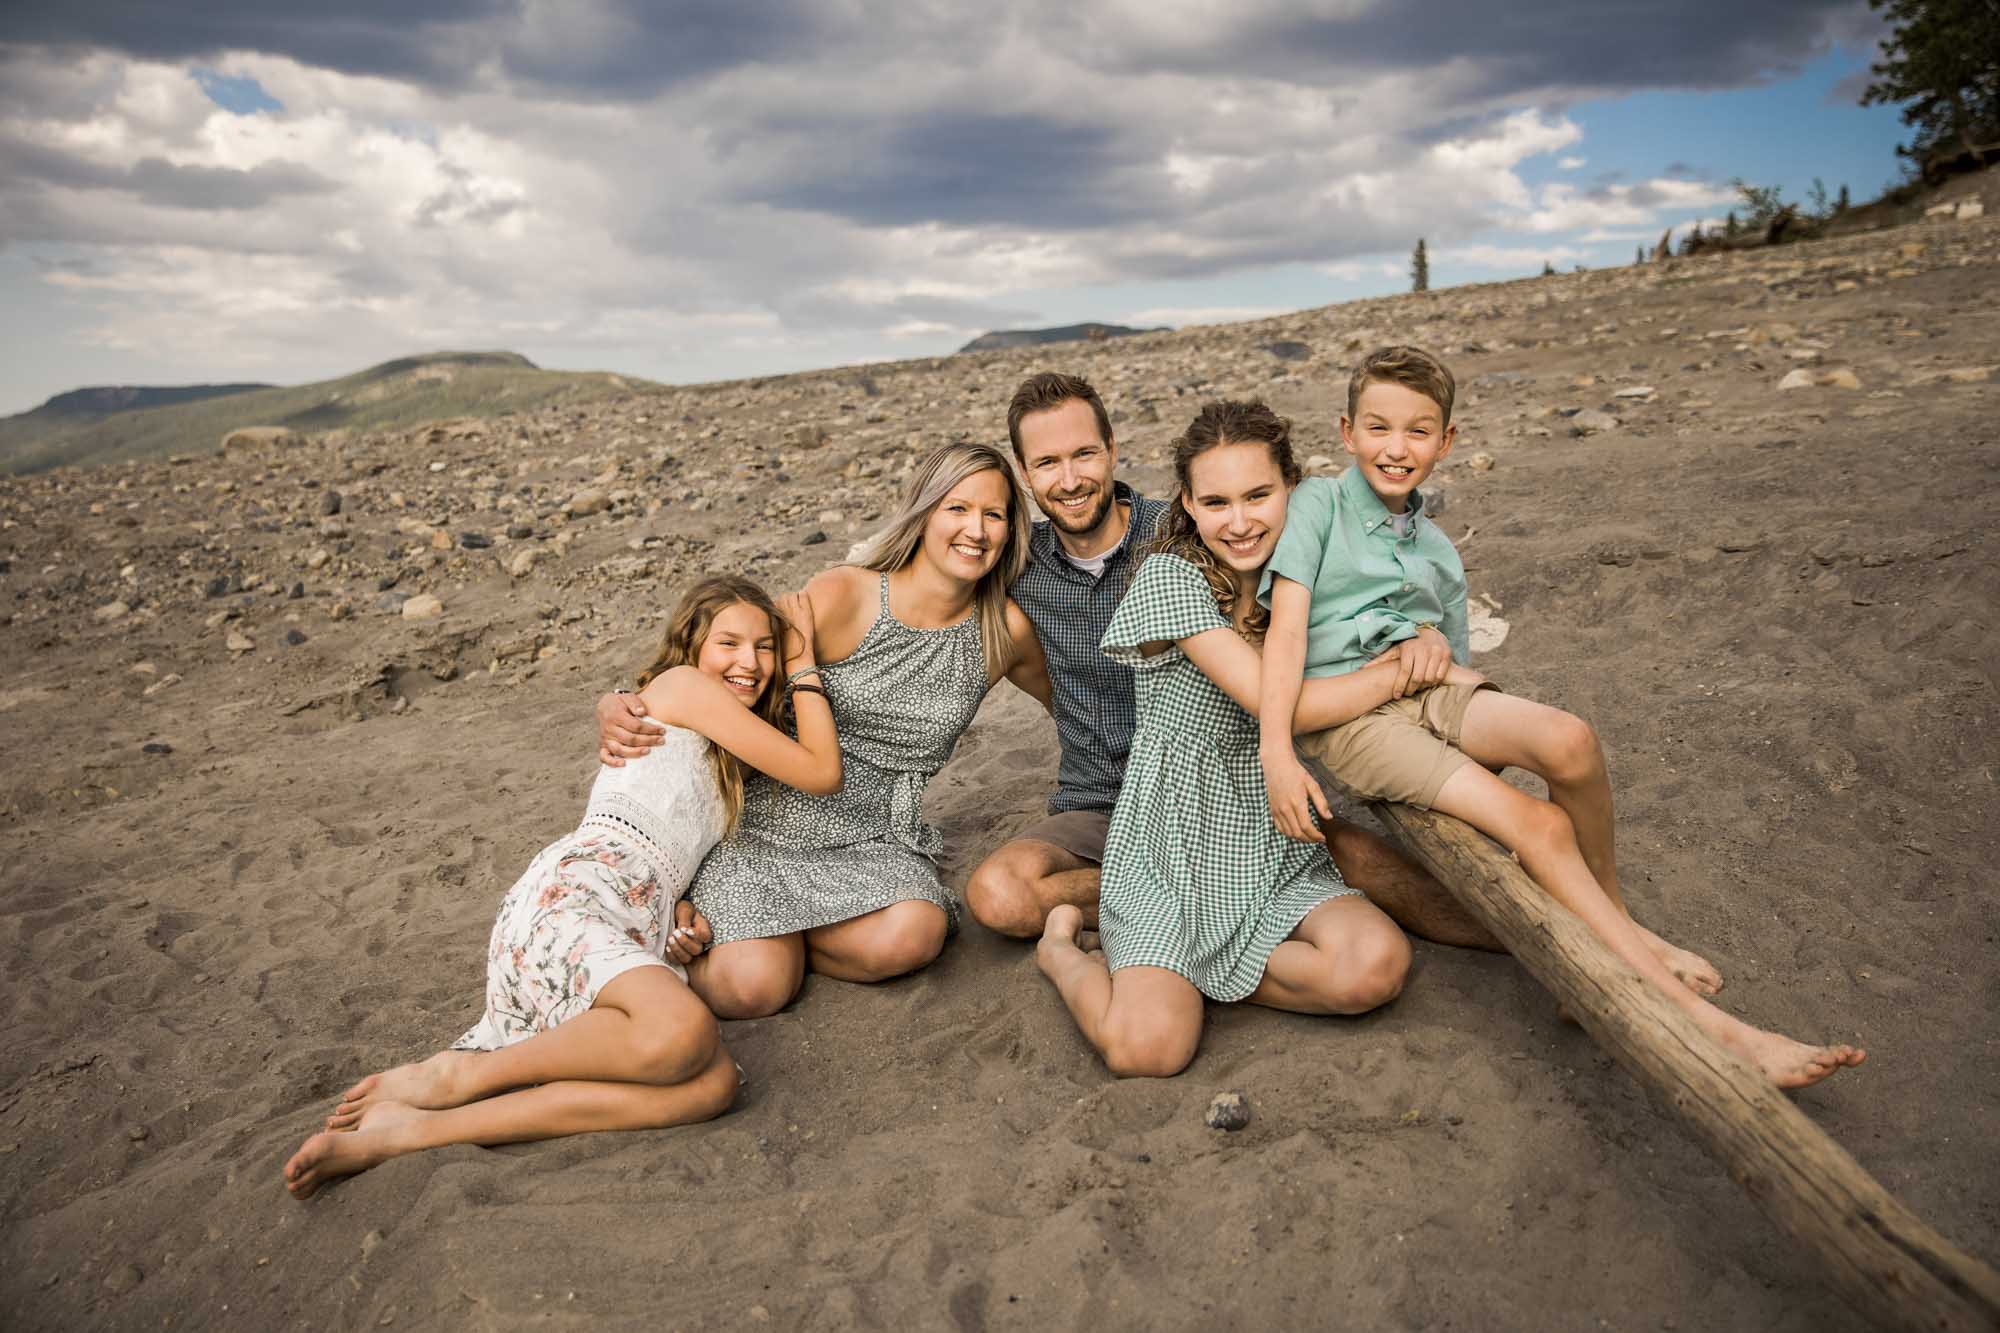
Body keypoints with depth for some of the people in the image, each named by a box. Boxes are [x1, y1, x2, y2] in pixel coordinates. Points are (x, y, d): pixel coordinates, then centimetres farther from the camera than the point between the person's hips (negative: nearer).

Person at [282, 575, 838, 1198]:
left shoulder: (723, 764, 32)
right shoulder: (682, 684, 7)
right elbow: (821, 773, 3)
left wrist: (682, 912, 8)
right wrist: (806, 665, 12)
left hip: (639, 934, 9)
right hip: (574, 895, -8)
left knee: (714, 1083, -24)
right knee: (684, 1033, -39)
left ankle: (411, 1130, -21)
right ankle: (450, 1076, -17)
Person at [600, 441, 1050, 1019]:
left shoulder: (1005, 630, -1)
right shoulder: (843, 595, -12)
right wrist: (620, 711, -24)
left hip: (872, 841, 3)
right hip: (767, 822, -3)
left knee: (913, 934, -30)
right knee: (754, 989, -24)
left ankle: (748, 934, -2)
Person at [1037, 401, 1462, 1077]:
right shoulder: (1172, 576, -14)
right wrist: (1415, 670, -13)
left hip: (1276, 846, 6)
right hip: (1175, 842, -5)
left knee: (1378, 966, -24)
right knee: (1149, 1047, -24)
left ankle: (1186, 974, 0)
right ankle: (1064, 950, 9)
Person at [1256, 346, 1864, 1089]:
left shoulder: (1436, 550, 21)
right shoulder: (1318, 503, 2)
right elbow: (1288, 624, -10)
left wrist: (1437, 643, -2)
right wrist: (1276, 750, -21)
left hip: (1425, 692, 5)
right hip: (1346, 713, -5)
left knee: (1568, 742, -26)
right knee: (1538, 824, -22)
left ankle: (1613, 915, 1)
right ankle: (1697, 1018, -19)